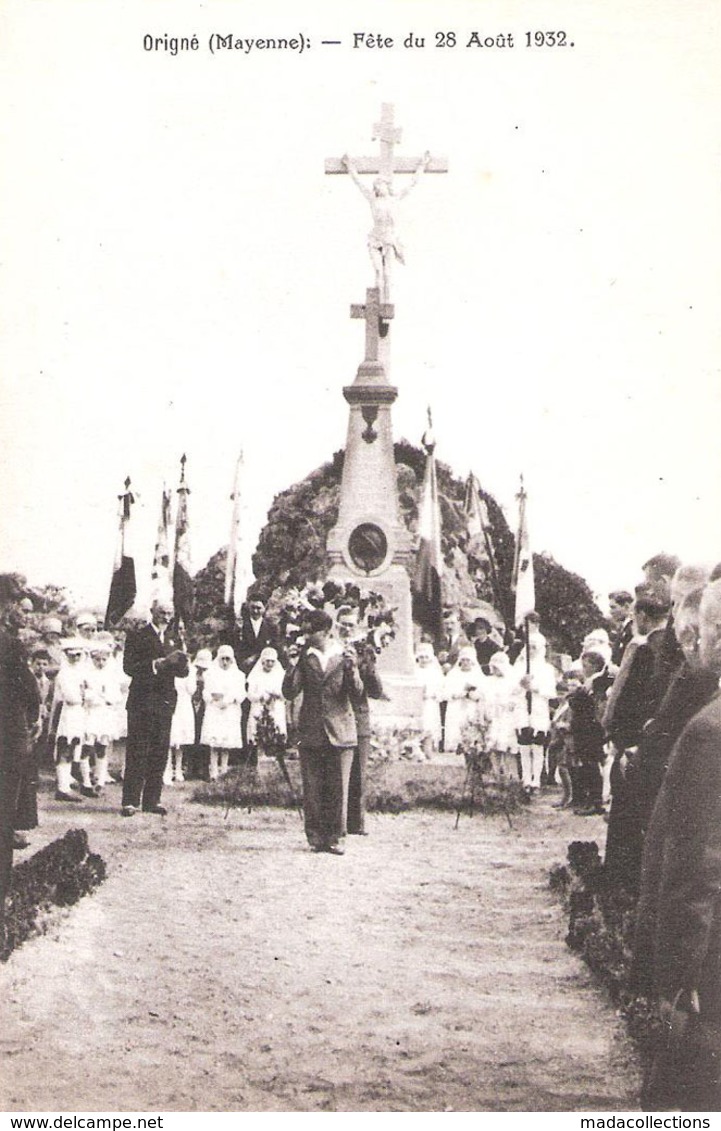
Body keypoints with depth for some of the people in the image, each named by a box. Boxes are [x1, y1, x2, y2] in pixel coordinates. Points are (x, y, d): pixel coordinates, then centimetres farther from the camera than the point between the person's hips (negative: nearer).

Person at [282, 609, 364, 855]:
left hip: (340, 731, -1)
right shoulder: (304, 658, 5)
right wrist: (292, 666, -16)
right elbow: (289, 692, -1)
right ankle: (316, 838, 12)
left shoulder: (344, 656, 3)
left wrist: (351, 668, -19)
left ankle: (336, 839, 10)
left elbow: (357, 693, -2)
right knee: (312, 790, 3)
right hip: (310, 732, 1)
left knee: (338, 789, 1)